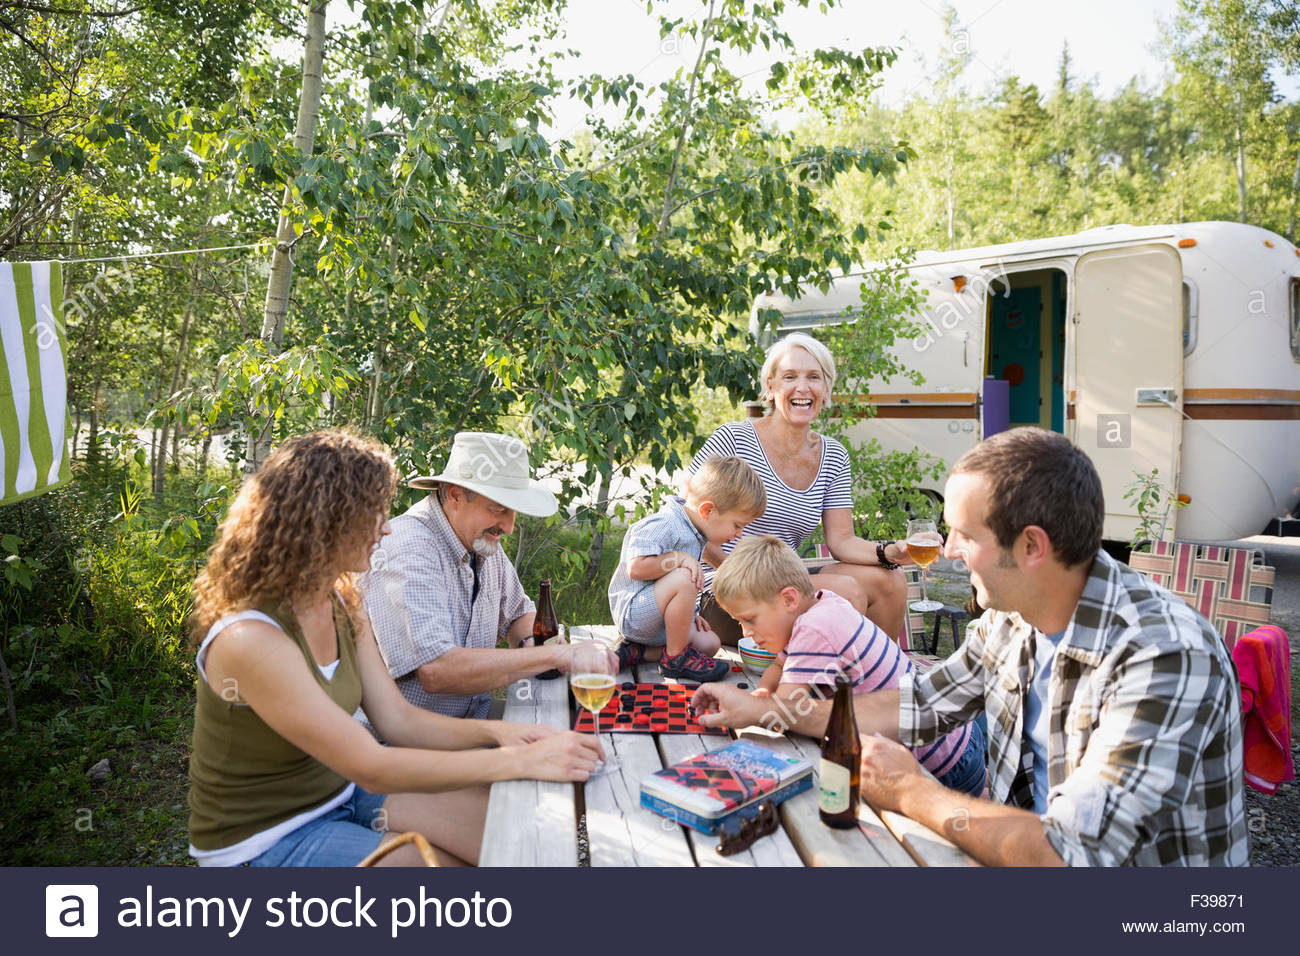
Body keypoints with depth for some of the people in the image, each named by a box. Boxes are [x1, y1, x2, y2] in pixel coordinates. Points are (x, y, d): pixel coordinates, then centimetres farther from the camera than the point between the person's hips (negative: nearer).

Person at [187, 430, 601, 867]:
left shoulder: (344, 607, -1)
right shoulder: (249, 639, -29)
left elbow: (397, 719, 0)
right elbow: (372, 768, -29)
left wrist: (495, 731, -17)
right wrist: (522, 760, -29)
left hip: (339, 792, 7)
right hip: (264, 839, -7)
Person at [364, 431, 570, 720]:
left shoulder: (484, 539, 6)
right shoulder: (409, 550, -21)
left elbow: (518, 613, 21)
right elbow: (435, 671, -32)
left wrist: (529, 643, -3)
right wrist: (551, 656, -27)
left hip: (476, 718, 7)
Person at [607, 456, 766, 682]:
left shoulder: (696, 532, 9)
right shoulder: (662, 526, -22)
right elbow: (635, 568, -31)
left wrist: (688, 613, 12)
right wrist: (679, 558, -26)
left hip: (658, 619, 10)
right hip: (633, 610, -10)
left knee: (709, 644, 5)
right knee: (684, 579, -32)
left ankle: (636, 651, 3)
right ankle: (675, 658, -16)